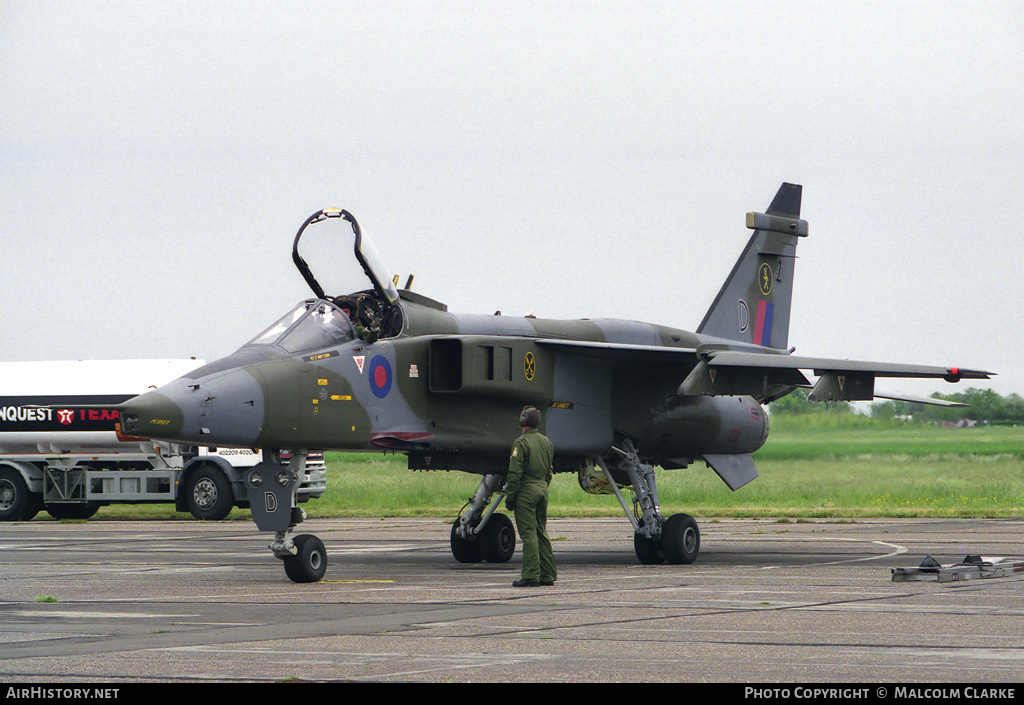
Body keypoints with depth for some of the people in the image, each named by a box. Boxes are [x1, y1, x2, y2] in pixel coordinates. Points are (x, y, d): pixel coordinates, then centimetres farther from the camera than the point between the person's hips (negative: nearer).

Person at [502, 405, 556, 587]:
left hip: (526, 490, -7)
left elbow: (515, 474, -14)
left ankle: (531, 576, -9)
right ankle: (547, 575, 13)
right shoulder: (546, 442, 12)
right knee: (541, 533, 13)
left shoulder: (521, 443, -12)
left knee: (528, 534, -6)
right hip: (542, 489, 7)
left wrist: (509, 497, -8)